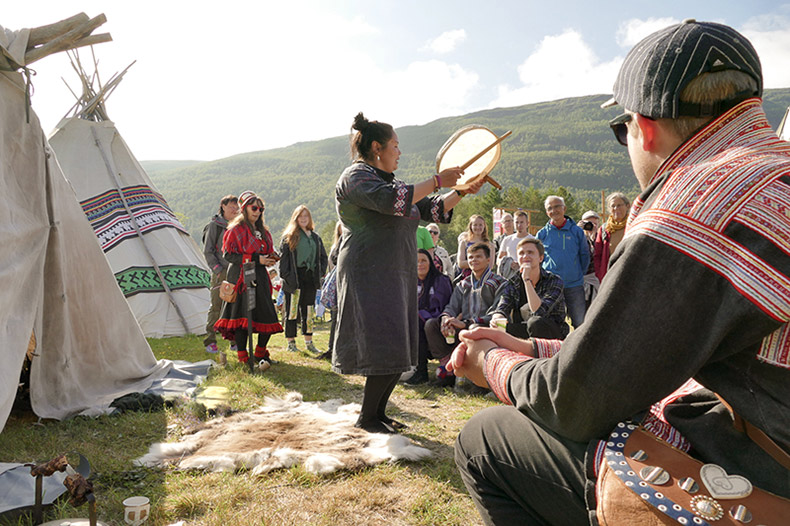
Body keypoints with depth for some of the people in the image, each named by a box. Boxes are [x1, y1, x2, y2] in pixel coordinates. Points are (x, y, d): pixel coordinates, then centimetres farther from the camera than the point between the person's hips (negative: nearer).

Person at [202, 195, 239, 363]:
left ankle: (234, 341, 14)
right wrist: (217, 269, -9)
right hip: (220, 273, -4)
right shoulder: (214, 225, 1)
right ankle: (210, 342, 5)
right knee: (216, 306, -4)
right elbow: (207, 251, -1)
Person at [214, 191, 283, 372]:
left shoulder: (263, 231, 18)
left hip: (260, 277, 6)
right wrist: (255, 259, -16)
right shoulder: (235, 229, -3)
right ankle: (243, 358, 3)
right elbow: (228, 255, -11)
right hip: (241, 277, -6)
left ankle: (260, 354, 18)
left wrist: (270, 260, 2)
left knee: (268, 318, 1)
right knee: (242, 316, -6)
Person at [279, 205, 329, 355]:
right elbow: (283, 257, -5)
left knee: (308, 311, 9)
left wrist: (320, 272, 6)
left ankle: (309, 342, 17)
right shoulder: (289, 236, 1)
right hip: (294, 279, -4)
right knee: (292, 310, 0)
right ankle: (291, 342, 8)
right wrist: (285, 275, -14)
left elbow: (323, 257, 19)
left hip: (310, 278, 4)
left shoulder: (315, 237, 14)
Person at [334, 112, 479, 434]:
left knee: (400, 351, 8)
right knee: (386, 348, -12)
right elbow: (392, 200, -25)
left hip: (398, 275, 9)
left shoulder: (387, 180, 21)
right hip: (370, 275, -9)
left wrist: (463, 191, 11)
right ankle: (366, 417, 3)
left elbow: (432, 210, 21)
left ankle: (378, 412, 19)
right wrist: (437, 181, -19)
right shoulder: (356, 176, -6)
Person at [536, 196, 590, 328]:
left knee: (580, 323, 2)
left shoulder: (577, 231, 3)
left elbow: (585, 256, 11)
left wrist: (580, 275, 8)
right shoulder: (542, 234, 4)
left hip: (574, 286, 0)